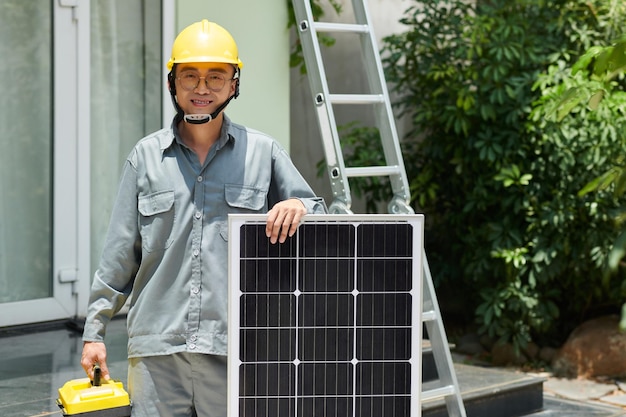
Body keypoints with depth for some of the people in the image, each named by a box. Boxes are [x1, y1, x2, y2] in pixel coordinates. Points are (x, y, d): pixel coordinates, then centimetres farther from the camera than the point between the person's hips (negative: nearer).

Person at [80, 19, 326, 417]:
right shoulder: (146, 156, 10)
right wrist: (95, 330, 10)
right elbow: (119, 253, 12)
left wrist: (298, 206, -15)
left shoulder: (264, 152, 8)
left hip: (234, 346, -1)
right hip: (156, 348, 1)